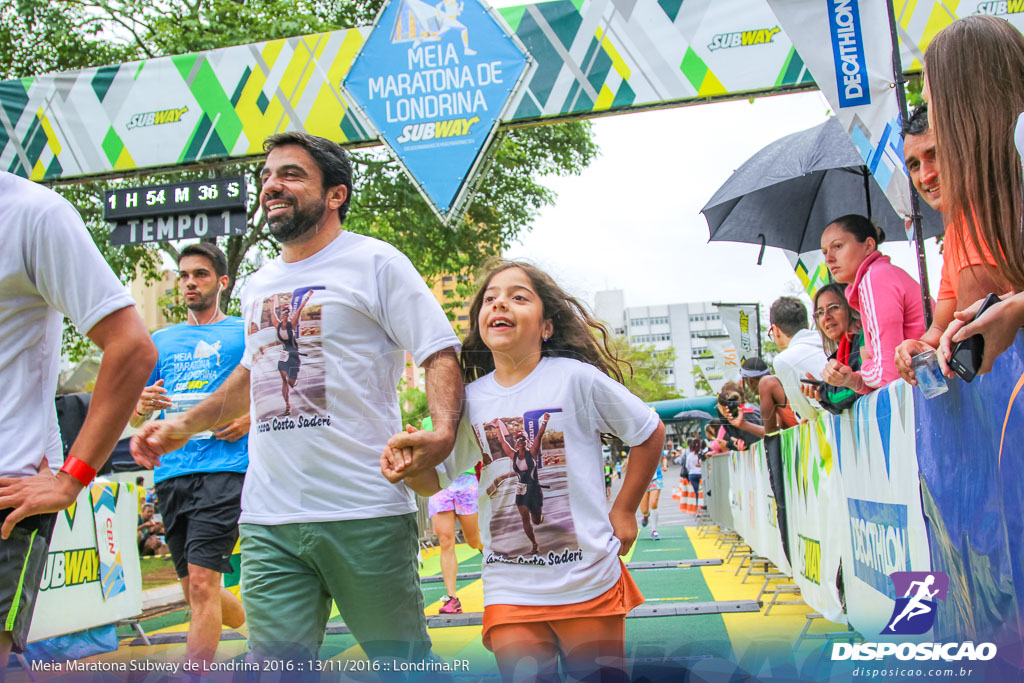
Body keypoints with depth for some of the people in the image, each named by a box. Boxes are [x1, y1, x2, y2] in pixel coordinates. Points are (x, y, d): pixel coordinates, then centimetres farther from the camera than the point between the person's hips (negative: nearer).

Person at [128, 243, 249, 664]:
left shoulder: (245, 333, 7)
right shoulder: (161, 341, 19)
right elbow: (134, 416, 20)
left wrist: (251, 419, -12)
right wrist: (142, 404, -4)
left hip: (223, 468, -5)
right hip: (171, 472, 6)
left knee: (201, 582, -15)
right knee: (194, 591, 11)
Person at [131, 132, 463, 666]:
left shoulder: (375, 262, -1)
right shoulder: (258, 286, 19)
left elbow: (440, 354, -6)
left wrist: (442, 432, -25)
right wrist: (184, 426, 25)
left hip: (366, 514, -5)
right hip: (268, 520, 6)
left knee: (403, 661, 7)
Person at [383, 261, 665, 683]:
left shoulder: (575, 378, -10)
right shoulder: (471, 398, 2)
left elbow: (650, 433, 0)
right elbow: (437, 476, 8)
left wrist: (623, 512, 1)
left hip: (589, 586, -2)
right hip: (510, 594, 3)